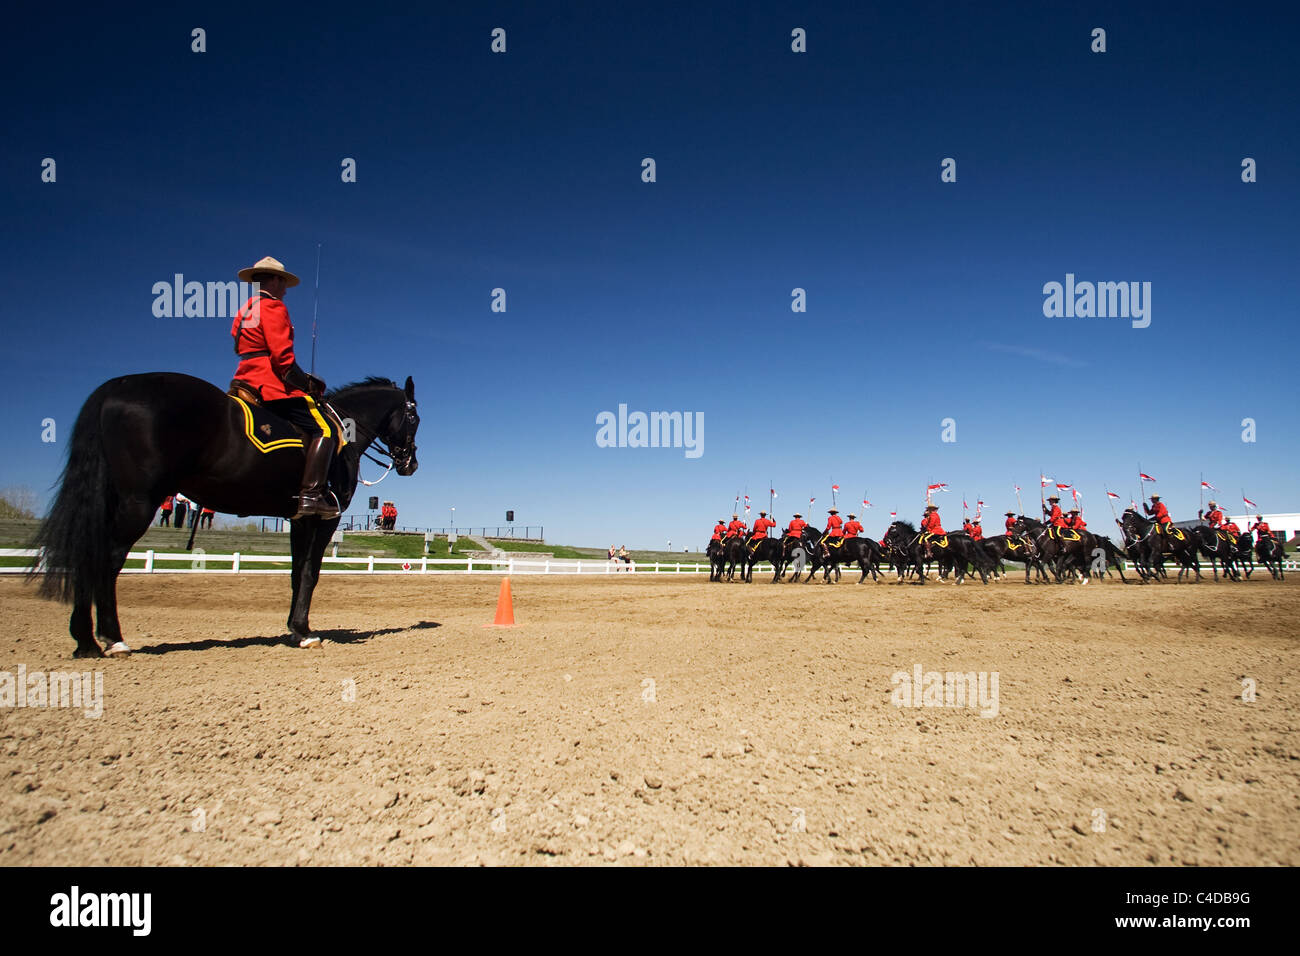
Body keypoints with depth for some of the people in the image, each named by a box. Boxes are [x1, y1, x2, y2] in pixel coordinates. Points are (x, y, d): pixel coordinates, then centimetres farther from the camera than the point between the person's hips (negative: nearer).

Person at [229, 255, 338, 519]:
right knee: (323, 429, -14)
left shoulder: (244, 311, 23)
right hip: (272, 384, -10)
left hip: (246, 381, 10)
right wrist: (308, 383, -7)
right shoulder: (273, 307, -6)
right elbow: (282, 357, -18)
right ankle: (311, 495, -27)